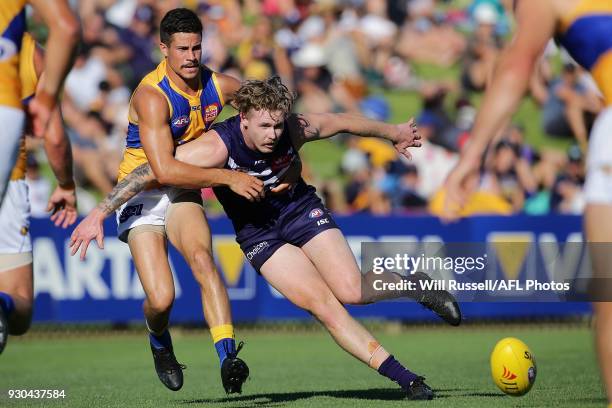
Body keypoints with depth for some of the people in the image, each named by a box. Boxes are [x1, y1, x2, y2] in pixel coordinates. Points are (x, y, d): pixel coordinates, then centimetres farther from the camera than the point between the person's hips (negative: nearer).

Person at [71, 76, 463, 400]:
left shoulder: (296, 129, -22)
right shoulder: (216, 148, -31)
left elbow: (345, 122, -2)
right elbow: (148, 172, -29)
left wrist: (394, 133, 13)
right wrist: (98, 215, -31)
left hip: (301, 208, 1)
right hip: (257, 232, -1)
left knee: (351, 290, -18)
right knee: (324, 305, -16)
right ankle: (403, 376, -10)